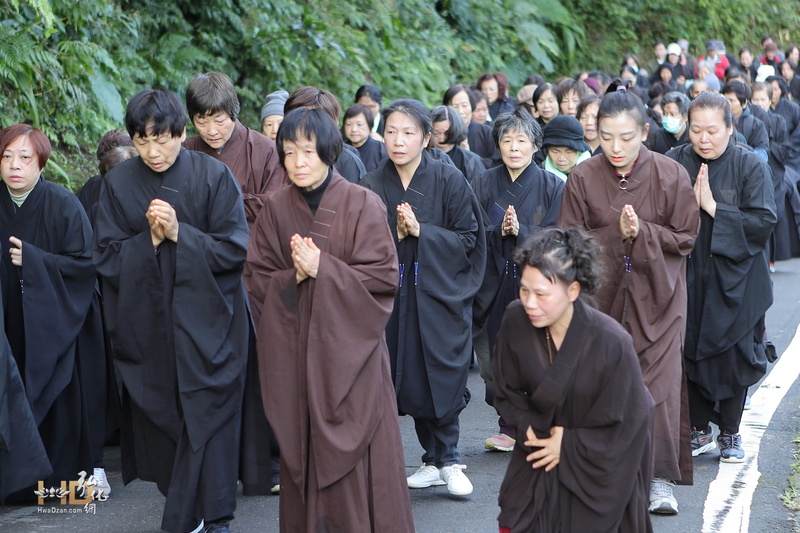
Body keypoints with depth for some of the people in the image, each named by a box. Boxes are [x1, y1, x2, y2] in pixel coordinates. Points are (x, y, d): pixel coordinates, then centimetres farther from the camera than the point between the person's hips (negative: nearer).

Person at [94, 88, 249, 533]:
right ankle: (181, 496, 21)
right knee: (160, 416, 6)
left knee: (207, 413, -5)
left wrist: (179, 233, -19)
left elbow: (234, 248, -8)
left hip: (207, 322, -2)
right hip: (148, 325, 3)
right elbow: (107, 257, -1)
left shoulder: (214, 176, -7)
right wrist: (151, 238, -16)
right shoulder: (119, 184, 1)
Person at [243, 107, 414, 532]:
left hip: (348, 344, -3)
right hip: (294, 349, 3)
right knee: (303, 446, 4)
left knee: (352, 446, -3)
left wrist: (323, 269, -16)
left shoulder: (363, 205, -5)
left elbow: (383, 277, -8)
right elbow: (256, 279, 7)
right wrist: (294, 277, -12)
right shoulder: (277, 209, 5)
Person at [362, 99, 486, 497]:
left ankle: (446, 460, 6)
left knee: (441, 375, -7)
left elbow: (468, 239, -5)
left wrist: (421, 231, -16)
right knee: (410, 380, 4)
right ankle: (437, 460, 16)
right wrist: (394, 235, -14)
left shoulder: (449, 180, -5)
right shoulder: (372, 186, 2)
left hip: (441, 294, -3)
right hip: (395, 296, 3)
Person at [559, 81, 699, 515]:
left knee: (658, 383, -7)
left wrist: (642, 233, -17)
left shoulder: (671, 175, -8)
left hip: (656, 297, -1)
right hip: (602, 295, 1)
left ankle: (661, 481, 1)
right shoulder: (583, 178, -4)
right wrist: (618, 234, -14)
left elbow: (685, 238, -3)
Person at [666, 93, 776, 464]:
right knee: (688, 357, 5)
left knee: (732, 359, 3)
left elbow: (763, 223, -14)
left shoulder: (751, 166, -7)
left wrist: (714, 207, -18)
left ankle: (730, 432, 20)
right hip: (686, 279, 2)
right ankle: (700, 430, 21)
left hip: (734, 282, -1)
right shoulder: (674, 164, -2)